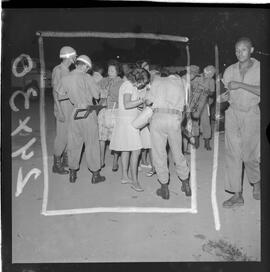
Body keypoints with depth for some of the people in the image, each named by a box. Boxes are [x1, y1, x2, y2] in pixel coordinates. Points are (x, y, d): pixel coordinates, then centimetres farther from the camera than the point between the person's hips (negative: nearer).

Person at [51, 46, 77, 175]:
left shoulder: (67, 70, 14)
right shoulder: (58, 70, -11)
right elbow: (55, 91, -15)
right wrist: (59, 111, -20)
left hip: (71, 107, 8)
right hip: (63, 107, -8)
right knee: (62, 136, -4)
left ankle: (65, 160, 25)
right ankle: (56, 165, 6)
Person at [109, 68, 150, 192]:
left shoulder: (130, 85, 17)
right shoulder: (128, 85, -12)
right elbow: (127, 104, -24)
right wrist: (142, 100, -22)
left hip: (129, 120, 10)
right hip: (127, 120, -10)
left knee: (126, 149, 13)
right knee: (136, 150, -12)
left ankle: (124, 177, 21)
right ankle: (134, 181, -8)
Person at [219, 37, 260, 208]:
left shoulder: (259, 68, -3)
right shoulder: (230, 70, 8)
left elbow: (260, 91, -17)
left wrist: (240, 85, -22)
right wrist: (224, 97, -9)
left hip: (252, 115, -3)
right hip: (233, 114, 3)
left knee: (249, 154, 0)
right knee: (232, 154, -1)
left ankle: (257, 182, 32)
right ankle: (237, 195, 7)